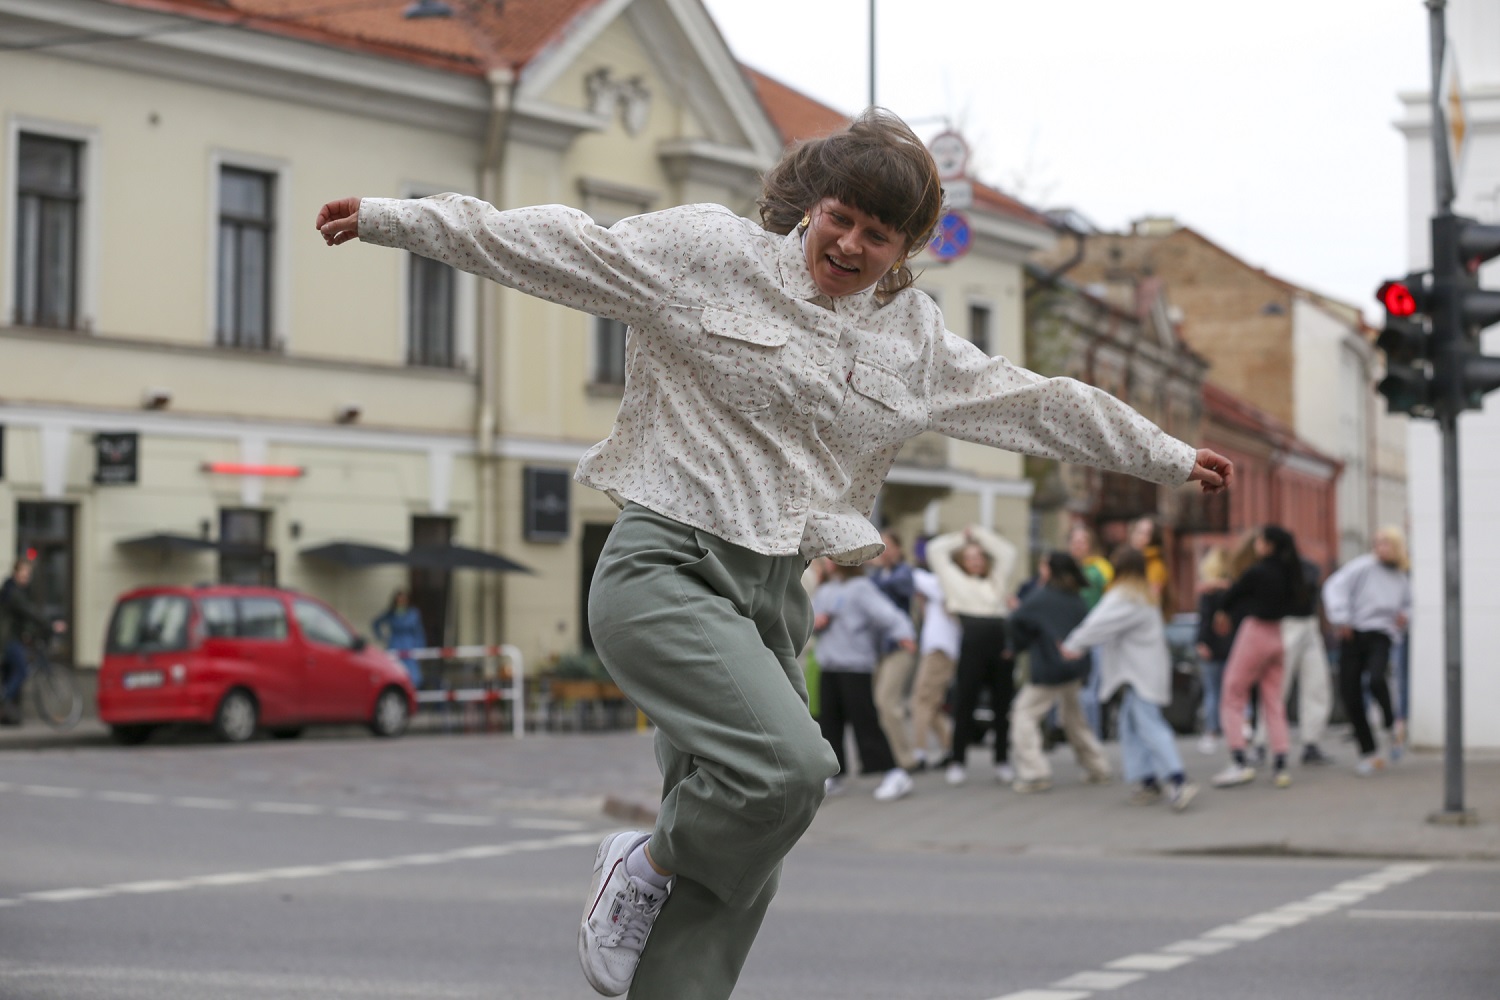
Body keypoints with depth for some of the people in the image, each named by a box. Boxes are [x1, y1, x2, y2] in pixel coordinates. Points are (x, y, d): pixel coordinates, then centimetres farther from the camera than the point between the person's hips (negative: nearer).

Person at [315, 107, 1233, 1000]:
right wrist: (392, 218, -8)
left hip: (772, 599, 6)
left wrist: (1174, 459, 26)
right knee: (788, 763, -27)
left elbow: (1042, 403, 22)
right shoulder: (707, 250, -1)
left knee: (738, 876, 1)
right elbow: (557, 243, -3)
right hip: (666, 567, -6)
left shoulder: (915, 336, 13)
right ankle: (648, 864, 1)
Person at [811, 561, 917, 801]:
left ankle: (895, 774, -9)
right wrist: (814, 622, -2)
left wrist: (903, 632, -39)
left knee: (864, 721, -12)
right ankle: (833, 775, 21)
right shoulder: (823, 591, 16)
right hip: (828, 666, 8)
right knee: (829, 721, 10)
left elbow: (885, 612, -22)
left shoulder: (861, 588, -9)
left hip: (856, 666, -8)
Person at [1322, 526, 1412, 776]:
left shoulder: (1401, 579, 12)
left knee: (1376, 679, -29)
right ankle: (1368, 753, 9)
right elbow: (1335, 587, -12)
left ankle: (1392, 725, 1)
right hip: (1353, 634, -1)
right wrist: (1341, 618, -19)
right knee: (1350, 694, -4)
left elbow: (1406, 604, 30)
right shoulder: (1363, 566, -3)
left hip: (1380, 636, 1)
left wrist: (1404, 615, 8)